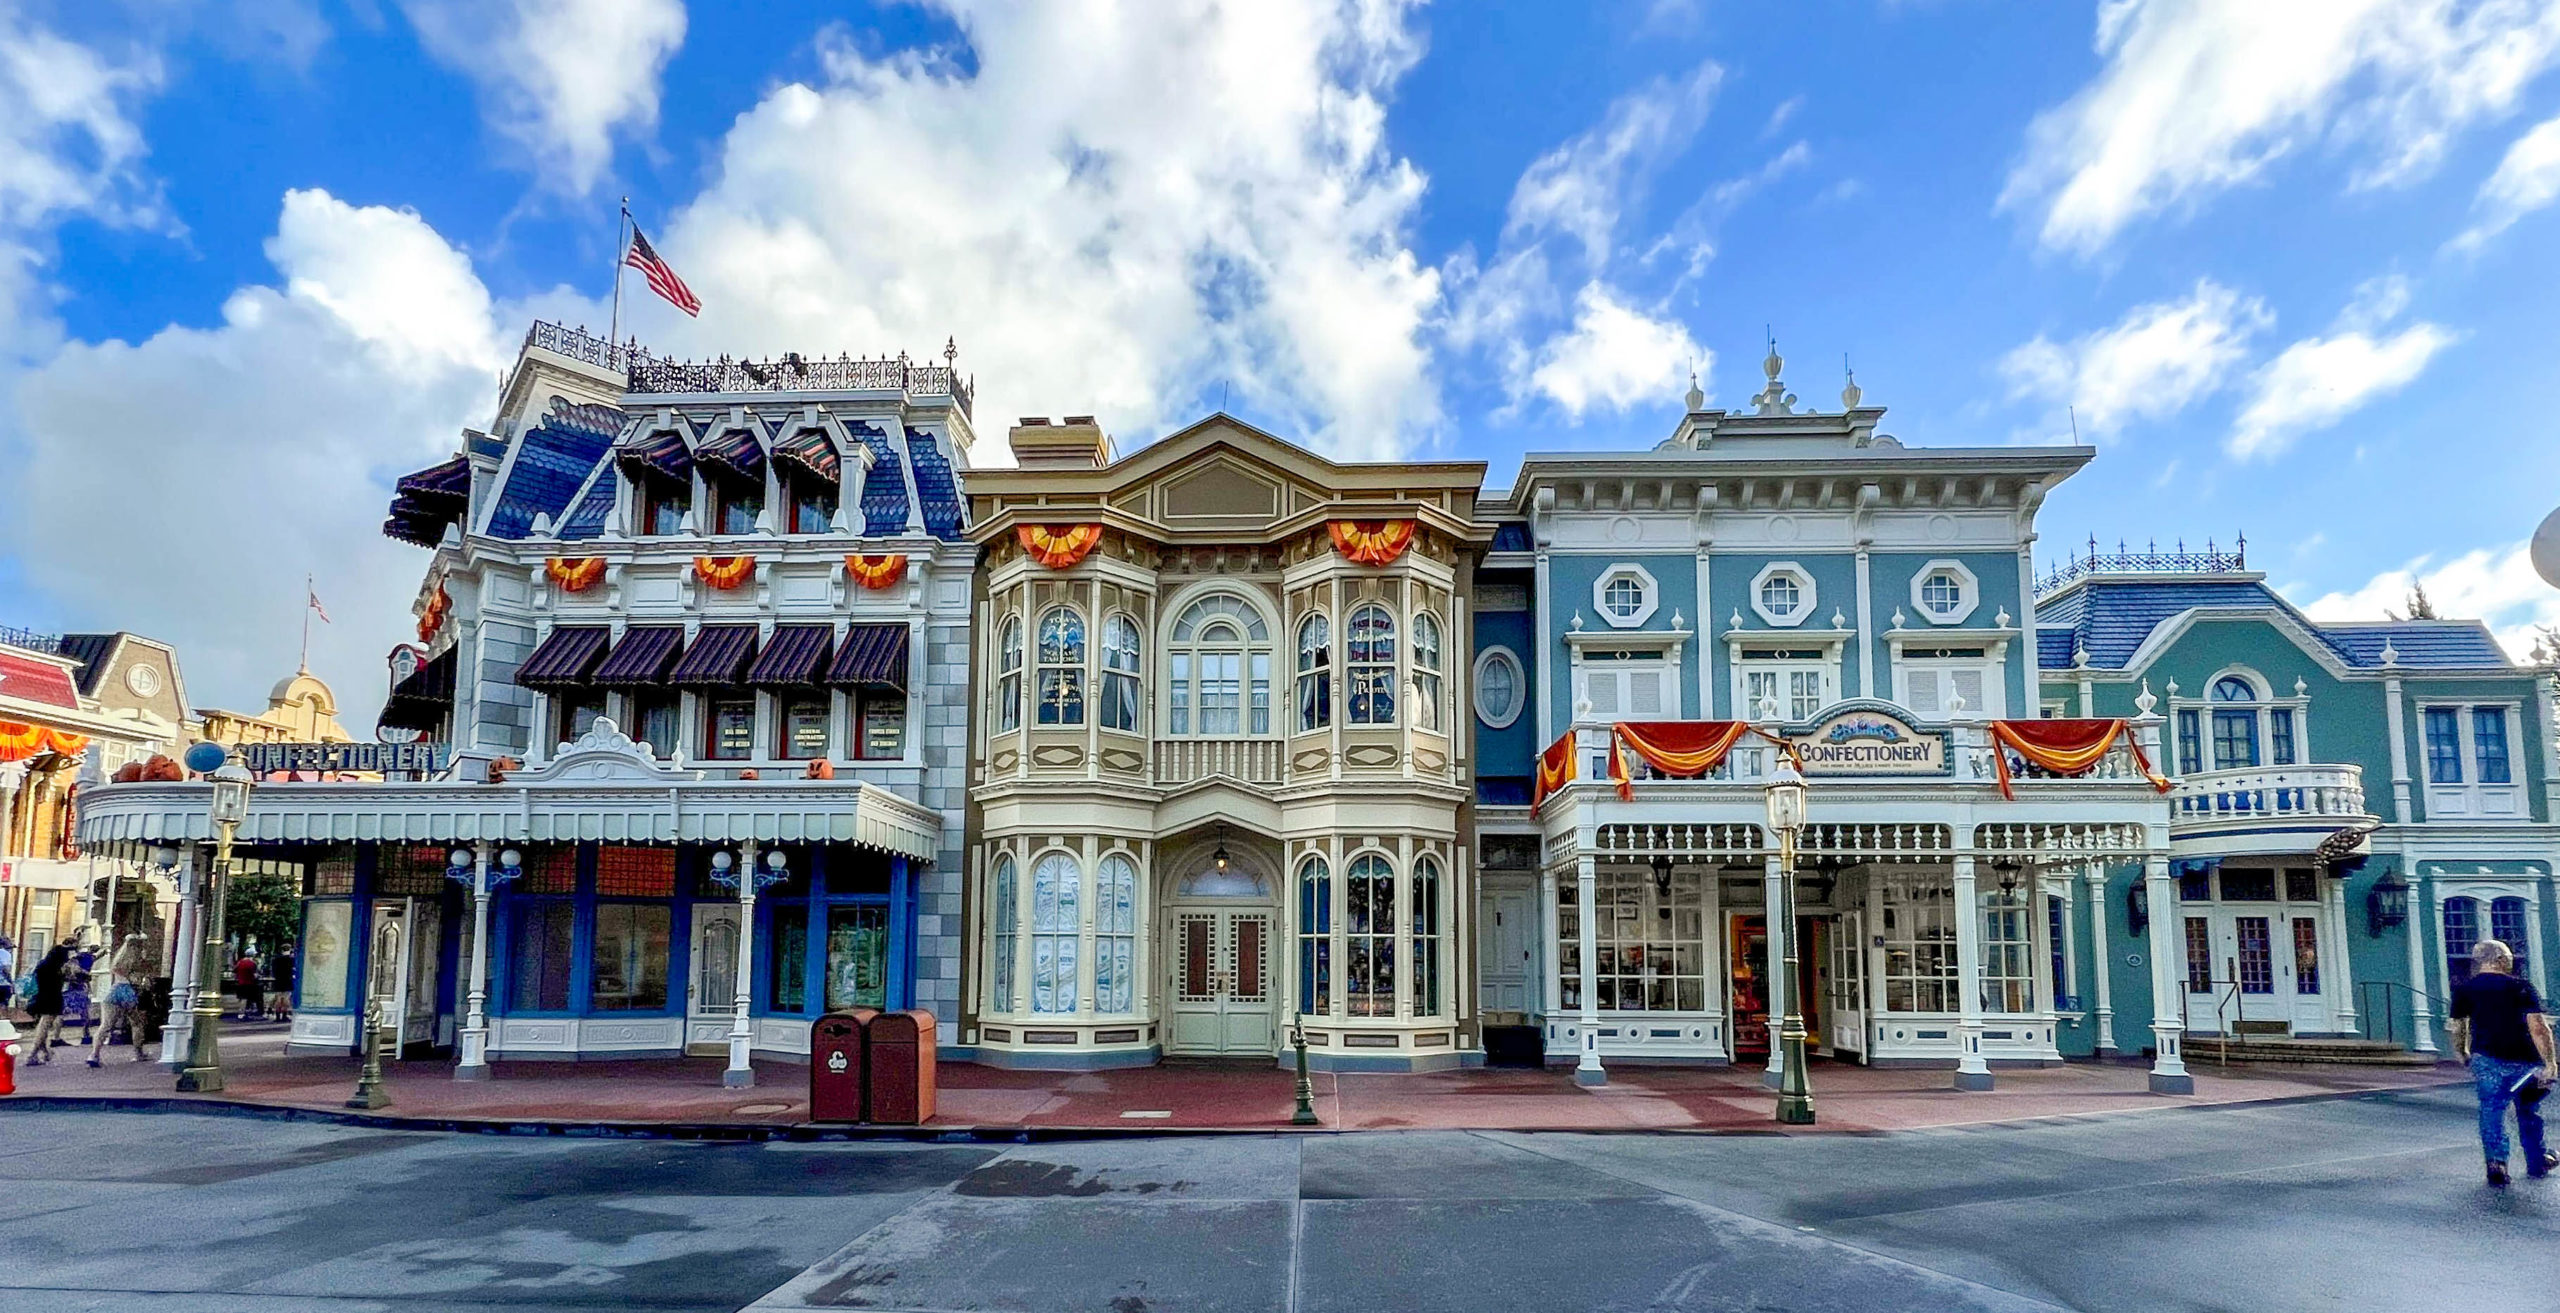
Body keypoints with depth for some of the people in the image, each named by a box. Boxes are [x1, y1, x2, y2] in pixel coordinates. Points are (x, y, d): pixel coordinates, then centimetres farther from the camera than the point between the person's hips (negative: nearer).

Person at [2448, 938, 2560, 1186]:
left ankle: (2496, 1162, -15)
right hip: (2525, 1060, 1)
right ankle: (2537, 1162, 33)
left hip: (2487, 1059, -1)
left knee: (2491, 1110, 1)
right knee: (2529, 1111, 20)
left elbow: (2455, 1028, 3)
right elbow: (2538, 1027, -8)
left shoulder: (2465, 989, 4)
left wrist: (2462, 1054, 19)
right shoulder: (2521, 987, 1)